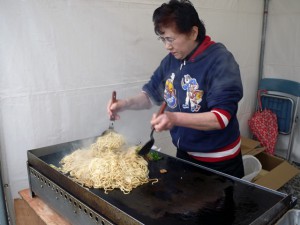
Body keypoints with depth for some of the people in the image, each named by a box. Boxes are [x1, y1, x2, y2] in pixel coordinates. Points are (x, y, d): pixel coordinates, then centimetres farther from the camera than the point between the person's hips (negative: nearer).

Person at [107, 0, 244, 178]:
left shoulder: (220, 60, -21)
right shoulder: (171, 60, -1)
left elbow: (222, 118, -27)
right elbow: (152, 94, 8)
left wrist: (176, 118, -39)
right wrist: (126, 103, -11)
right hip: (184, 155, 7)